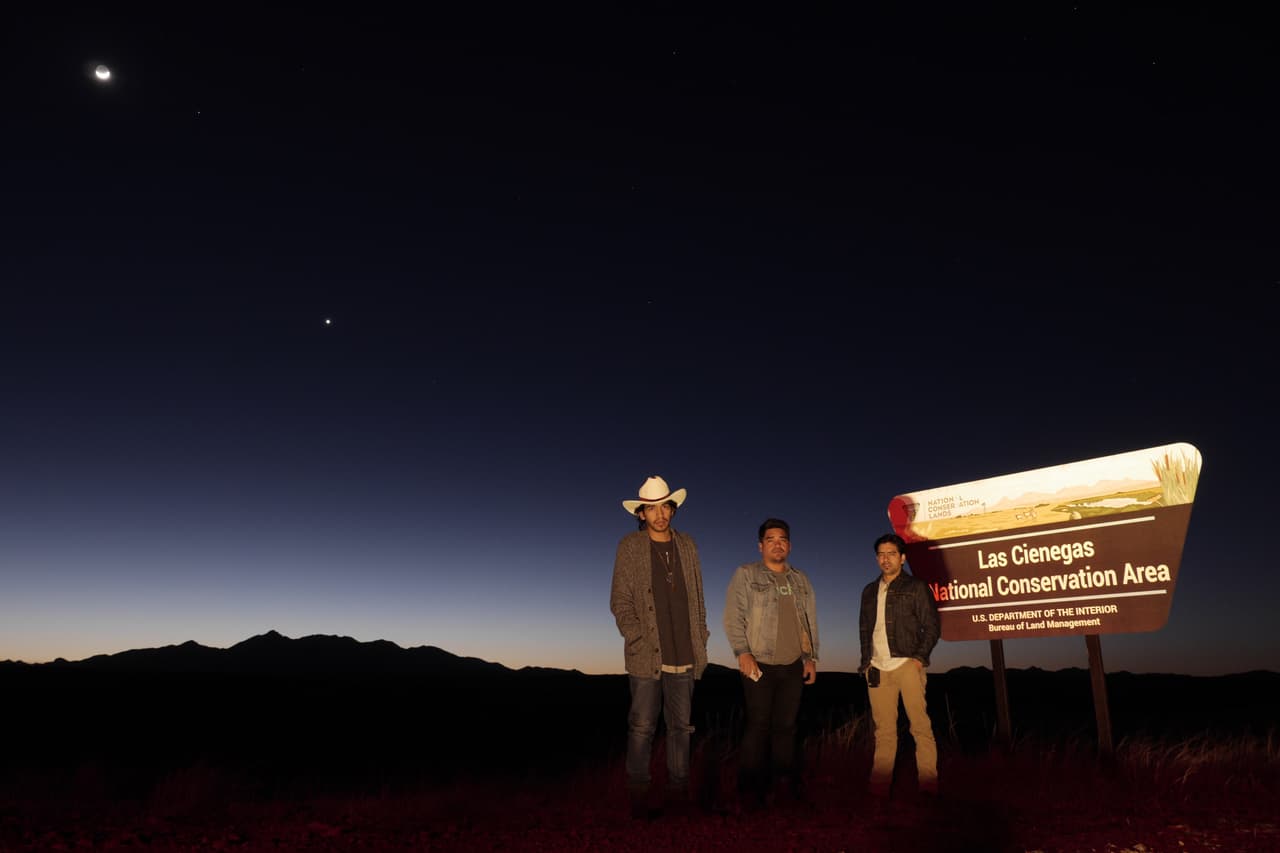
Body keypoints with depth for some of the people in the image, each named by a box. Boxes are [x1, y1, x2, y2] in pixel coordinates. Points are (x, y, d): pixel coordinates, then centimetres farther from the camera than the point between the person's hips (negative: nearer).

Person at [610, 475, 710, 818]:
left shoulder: (687, 545, 10)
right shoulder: (629, 547, -1)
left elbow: (697, 597, 14)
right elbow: (620, 600, -3)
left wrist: (701, 639, 9)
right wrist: (638, 639, -12)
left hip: (684, 656, 4)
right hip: (646, 656, -3)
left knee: (681, 726, 9)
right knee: (642, 727, 0)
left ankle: (678, 792, 20)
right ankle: (639, 798, 10)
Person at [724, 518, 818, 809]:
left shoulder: (801, 580, 13)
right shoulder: (746, 575, -2)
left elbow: (811, 622, 16)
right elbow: (733, 617, -8)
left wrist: (811, 657, 11)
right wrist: (743, 652, -17)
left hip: (793, 667, 4)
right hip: (759, 665, -4)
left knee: (786, 725, 11)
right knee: (758, 726, 0)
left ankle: (786, 779, 25)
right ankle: (752, 787, 11)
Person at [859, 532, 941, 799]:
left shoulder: (915, 587, 5)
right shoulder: (870, 591, 18)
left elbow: (932, 626, 1)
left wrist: (920, 657, -10)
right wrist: (867, 661, 10)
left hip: (907, 664, -4)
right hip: (877, 668, 4)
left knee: (920, 724, -4)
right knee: (883, 729, 4)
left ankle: (928, 780, 2)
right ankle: (880, 785, 6)